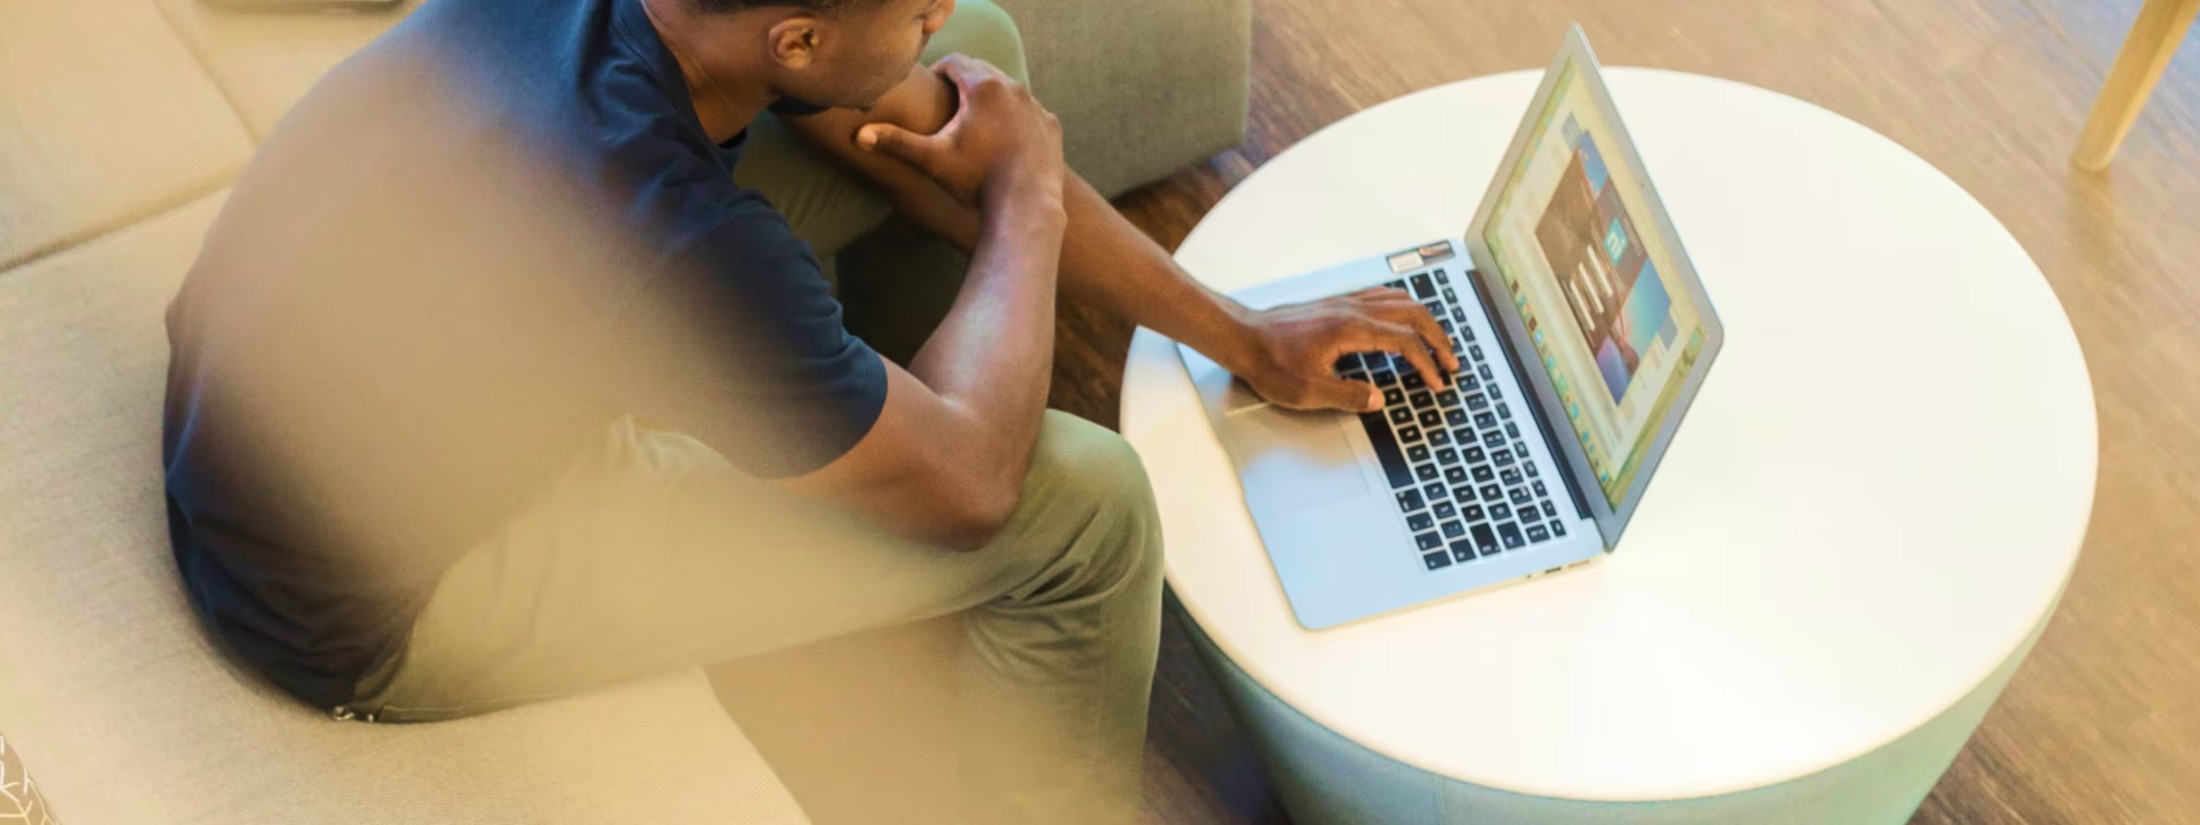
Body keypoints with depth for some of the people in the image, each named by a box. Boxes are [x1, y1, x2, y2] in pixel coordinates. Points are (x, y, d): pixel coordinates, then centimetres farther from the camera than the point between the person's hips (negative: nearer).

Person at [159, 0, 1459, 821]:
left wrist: (1240, 336, 1)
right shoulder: (675, 242, -38)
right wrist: (1024, 200, -8)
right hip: (382, 610, -8)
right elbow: (969, 488, -23)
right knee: (1084, 505, -15)